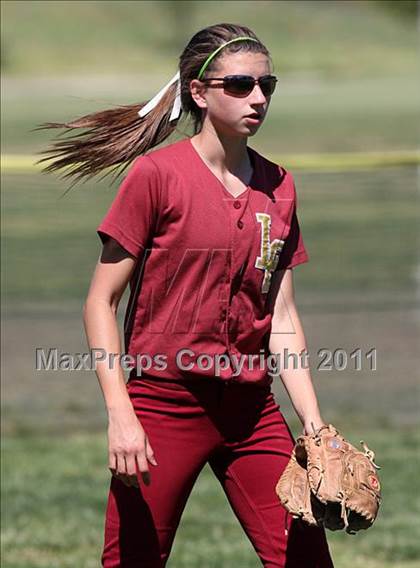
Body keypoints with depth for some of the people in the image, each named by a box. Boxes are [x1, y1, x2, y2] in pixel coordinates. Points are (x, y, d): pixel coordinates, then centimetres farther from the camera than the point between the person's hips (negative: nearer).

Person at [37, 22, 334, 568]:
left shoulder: (278, 186, 9)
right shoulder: (157, 174, -8)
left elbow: (282, 317, 11)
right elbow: (100, 303, -7)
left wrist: (313, 422, 1)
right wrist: (120, 414, -16)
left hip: (252, 408, 5)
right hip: (164, 403, -5)